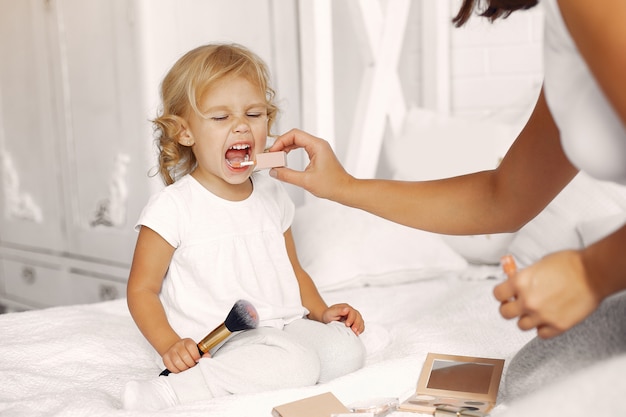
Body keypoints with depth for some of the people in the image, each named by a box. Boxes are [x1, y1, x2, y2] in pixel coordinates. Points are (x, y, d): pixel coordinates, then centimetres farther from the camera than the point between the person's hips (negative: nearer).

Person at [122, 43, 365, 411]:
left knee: (346, 349, -18)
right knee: (297, 363, -30)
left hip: (285, 327, 7)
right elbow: (142, 289, -4)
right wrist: (170, 346, -18)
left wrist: (323, 312, 8)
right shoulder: (173, 207, -7)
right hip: (221, 345, -7)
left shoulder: (272, 195, 13)